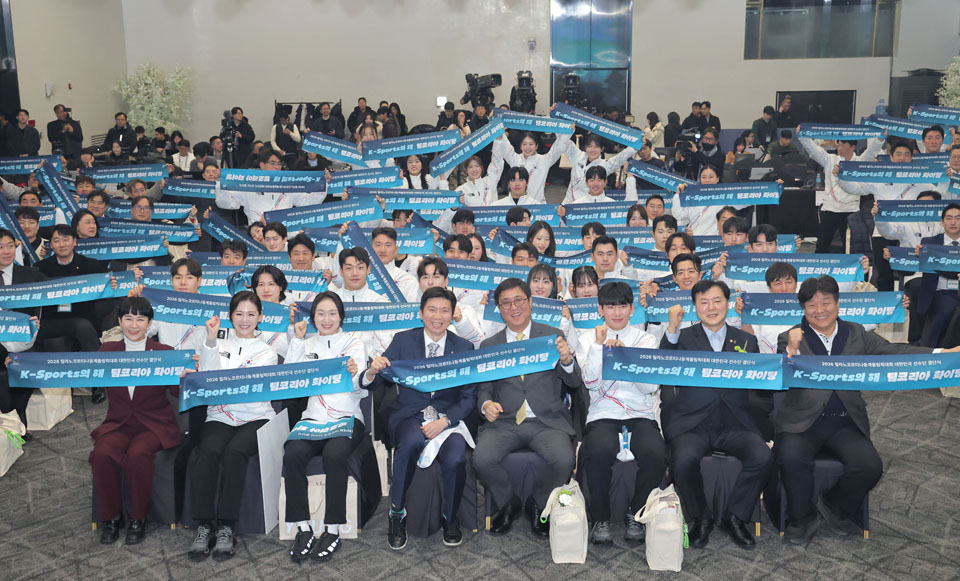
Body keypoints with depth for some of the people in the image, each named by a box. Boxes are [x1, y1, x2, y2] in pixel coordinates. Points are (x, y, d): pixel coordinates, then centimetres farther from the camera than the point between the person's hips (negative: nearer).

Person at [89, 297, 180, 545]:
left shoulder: (164, 352, 4)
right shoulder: (108, 350, 10)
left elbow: (177, 391, -5)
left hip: (154, 425, -2)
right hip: (118, 424, 2)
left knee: (137, 454, -32)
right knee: (102, 455, -28)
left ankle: (138, 519, -11)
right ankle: (110, 518, -6)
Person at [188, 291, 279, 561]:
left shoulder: (267, 352, 13)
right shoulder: (220, 346, 19)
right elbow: (209, 376, -1)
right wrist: (210, 341, -12)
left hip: (255, 417, -1)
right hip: (220, 417, 2)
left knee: (234, 451, -33)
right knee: (207, 450, -31)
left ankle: (226, 528, -27)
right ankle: (204, 526, -27)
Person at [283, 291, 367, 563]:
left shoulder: (353, 342, 11)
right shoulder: (307, 345, 19)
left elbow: (361, 389, 2)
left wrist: (355, 374, -21)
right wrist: (297, 341, 2)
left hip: (347, 417, -2)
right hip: (314, 416, 2)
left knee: (334, 454, -34)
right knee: (293, 453, -30)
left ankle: (333, 529, -21)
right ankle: (303, 527, -20)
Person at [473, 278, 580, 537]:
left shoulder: (553, 336, 8)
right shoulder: (489, 346, 13)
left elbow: (575, 383, 2)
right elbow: (483, 387, 14)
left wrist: (566, 360, -20)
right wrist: (486, 404, -11)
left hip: (547, 421, -1)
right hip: (504, 422, 1)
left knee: (564, 459, -29)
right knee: (482, 459, -27)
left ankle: (537, 505, 3)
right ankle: (508, 504, 5)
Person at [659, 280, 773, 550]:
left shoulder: (746, 340, 19)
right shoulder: (683, 338, 12)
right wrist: (671, 330, -19)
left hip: (733, 423, 2)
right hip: (691, 423, -2)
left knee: (762, 456, -26)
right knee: (684, 459, -31)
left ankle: (734, 517, -2)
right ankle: (700, 518, -3)